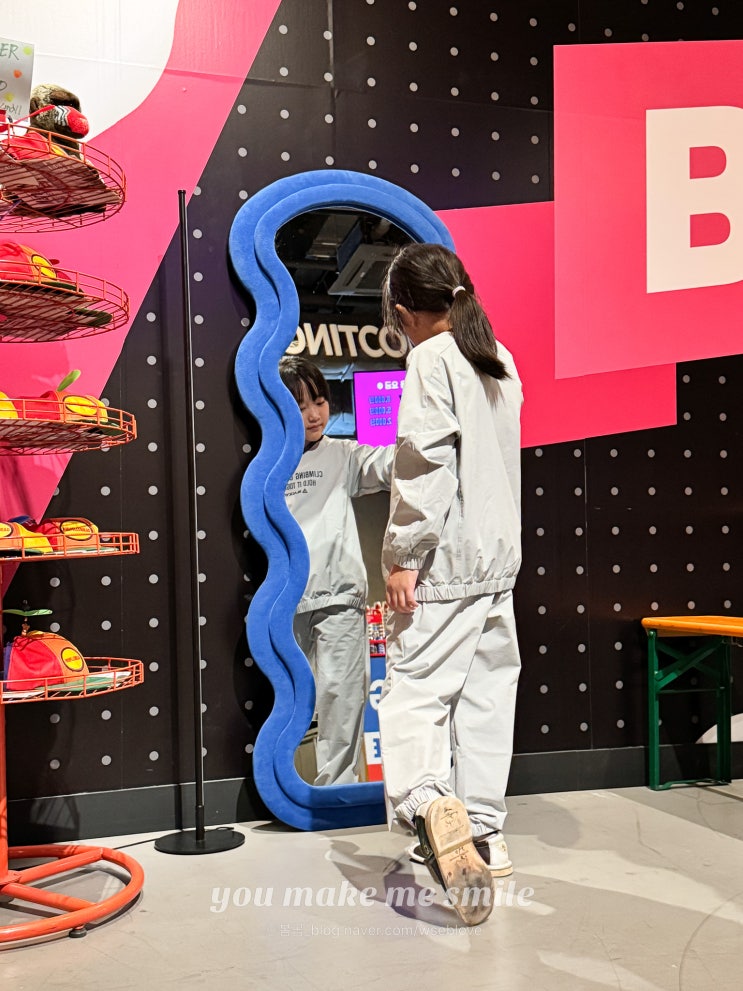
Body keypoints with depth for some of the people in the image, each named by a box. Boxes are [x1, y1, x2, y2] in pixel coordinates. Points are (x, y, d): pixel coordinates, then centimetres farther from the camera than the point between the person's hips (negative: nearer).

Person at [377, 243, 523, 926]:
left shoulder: (432, 361, -10)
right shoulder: (500, 360, 14)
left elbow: (427, 464, -17)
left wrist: (405, 556, -15)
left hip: (446, 563, -8)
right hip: (500, 560, 8)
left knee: (416, 689, -7)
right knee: (485, 695, 12)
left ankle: (430, 802, -30)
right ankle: (484, 834, 20)